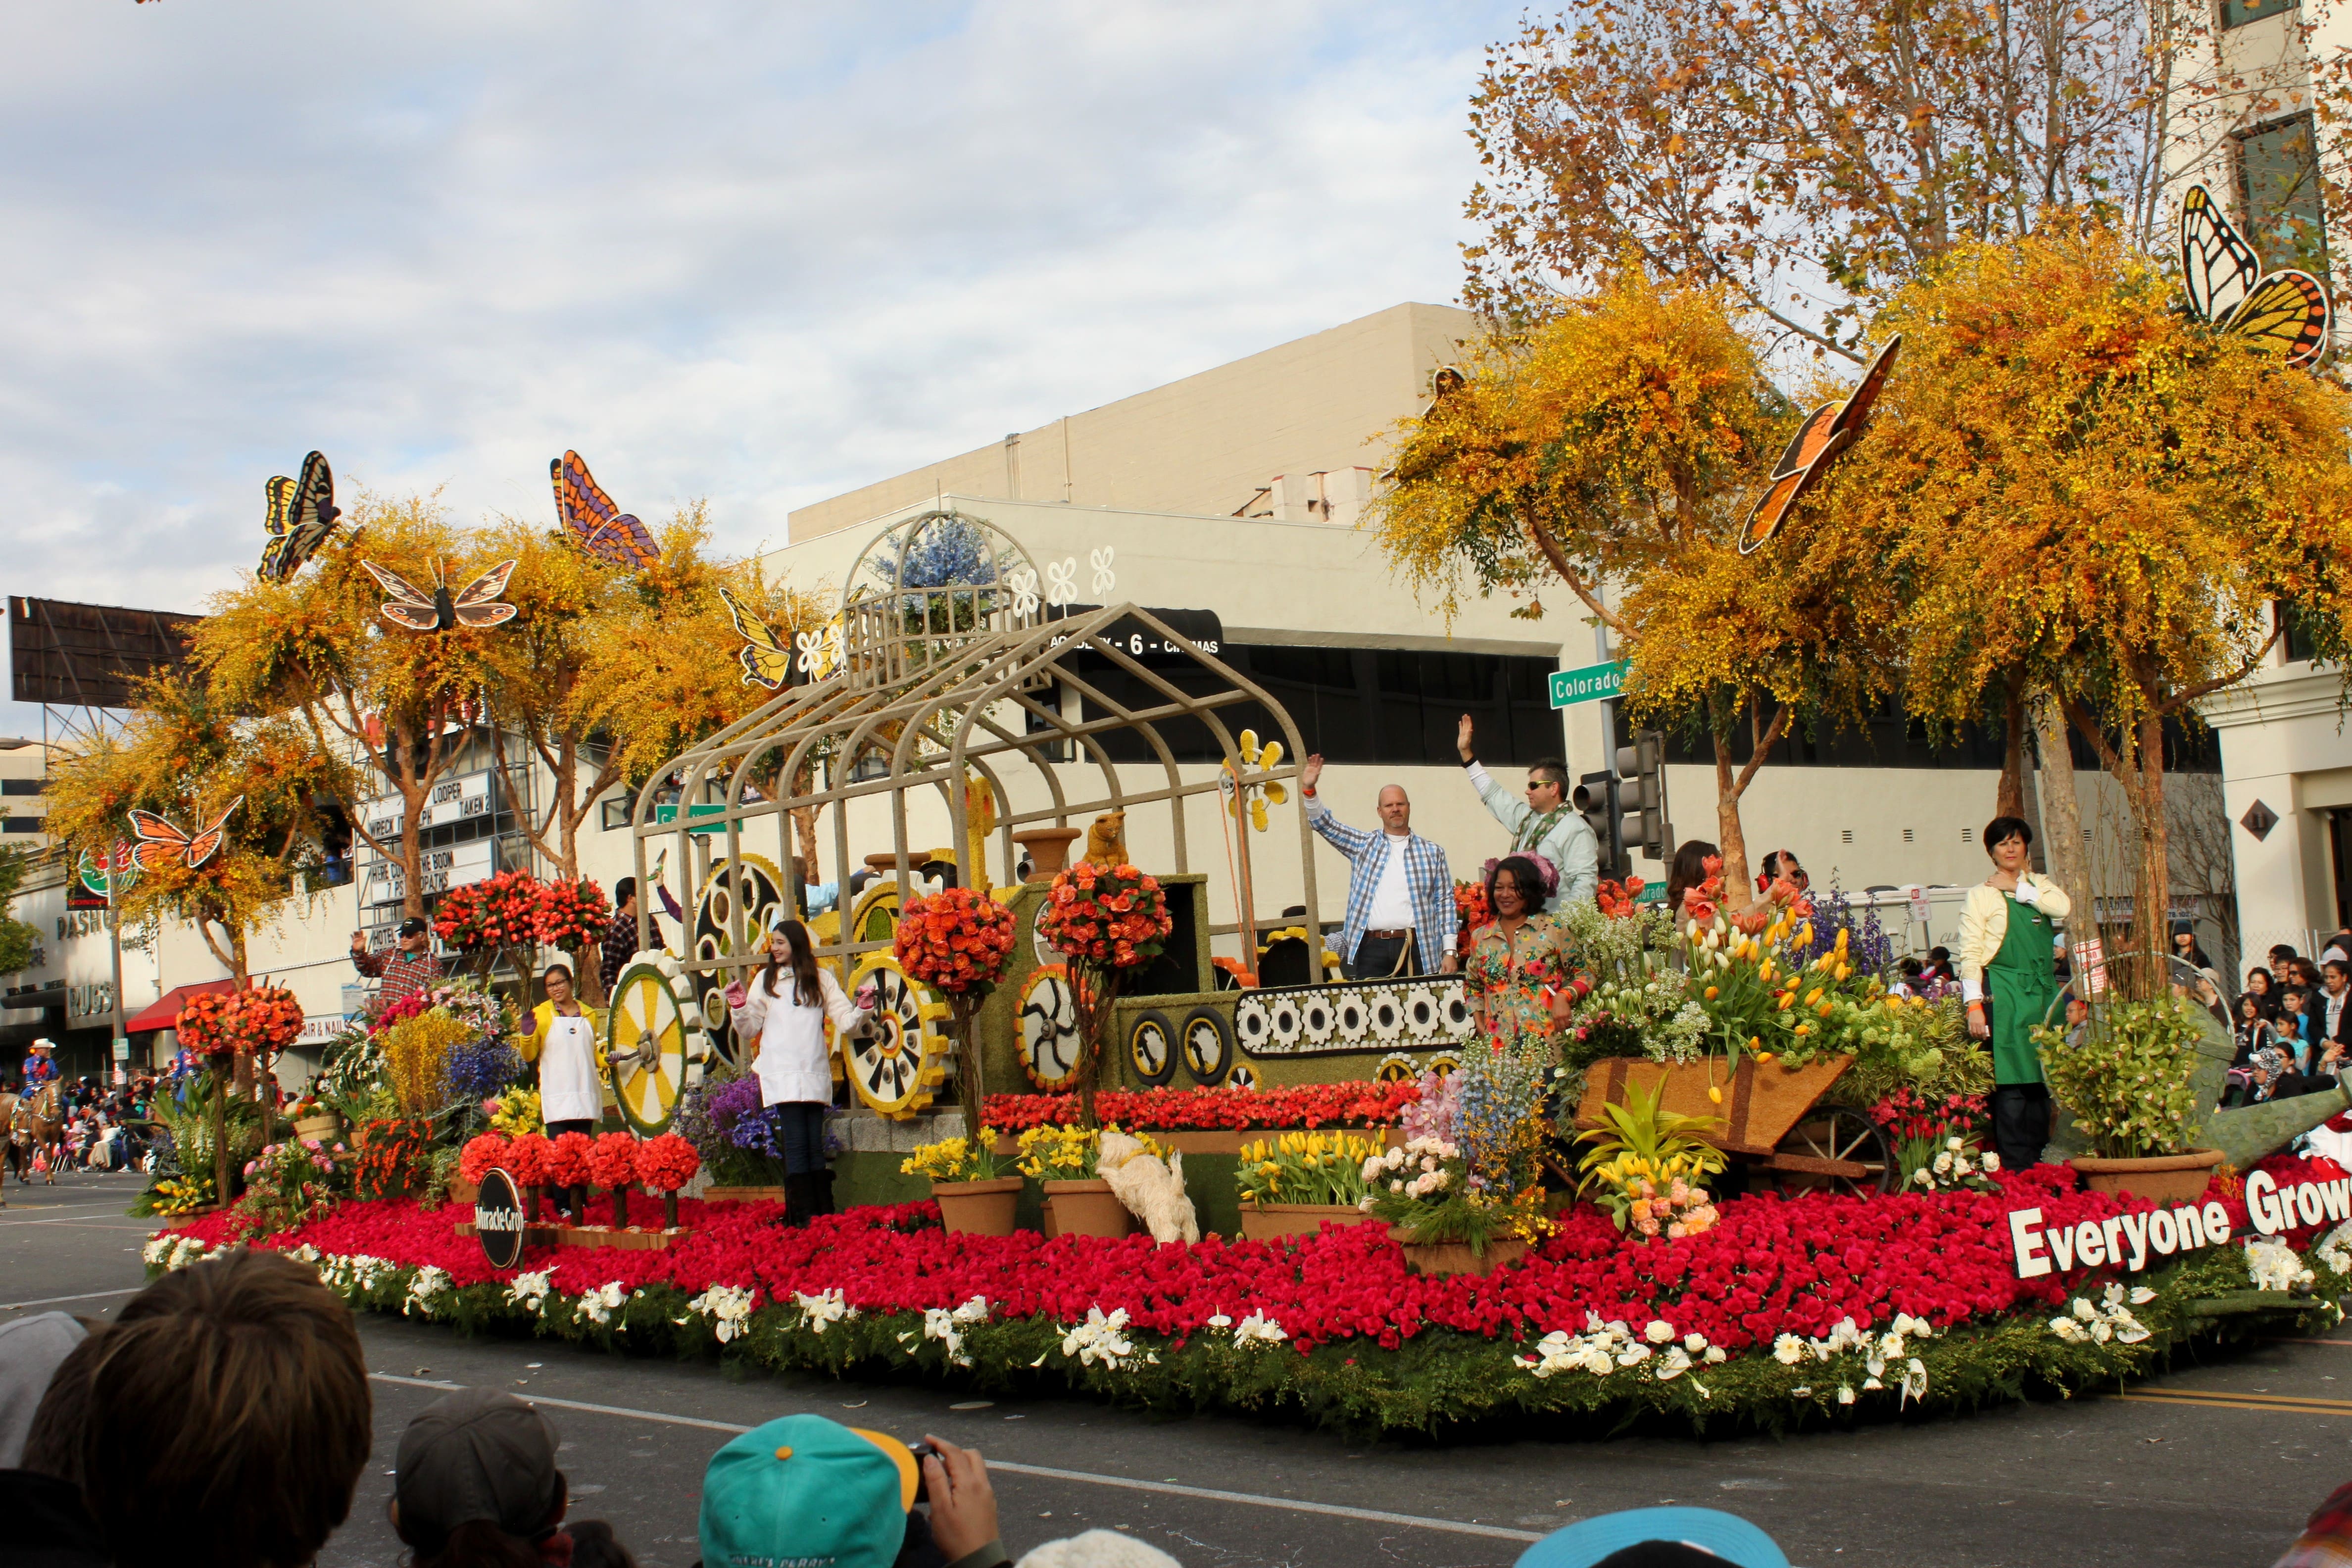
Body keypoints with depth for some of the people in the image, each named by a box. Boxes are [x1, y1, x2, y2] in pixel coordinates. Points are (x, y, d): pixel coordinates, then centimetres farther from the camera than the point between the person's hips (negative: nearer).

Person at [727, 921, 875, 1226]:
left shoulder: (822, 979, 11)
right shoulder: (766, 979, 10)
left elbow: (846, 1023, 7)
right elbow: (748, 1030, 8)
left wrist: (864, 1008, -11)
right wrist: (738, 1006, -8)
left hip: (815, 1074, 1)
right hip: (782, 1074, -1)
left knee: (815, 1146, 4)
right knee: (796, 1145, -7)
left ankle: (825, 1216, 6)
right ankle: (801, 1217, -6)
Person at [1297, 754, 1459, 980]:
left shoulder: (1432, 853, 11)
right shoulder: (1364, 845, 13)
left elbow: (1445, 902, 8)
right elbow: (1325, 825, 6)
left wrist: (1450, 951, 0)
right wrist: (1309, 791, -11)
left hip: (1418, 949, 0)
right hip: (1371, 949, 0)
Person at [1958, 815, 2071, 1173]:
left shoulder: (2039, 885, 16)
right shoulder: (1981, 894, 2)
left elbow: (2063, 907, -7)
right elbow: (1970, 953, -4)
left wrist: (2019, 889, -4)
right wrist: (1974, 1004, -13)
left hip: (2043, 991, 5)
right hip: (2004, 992, -5)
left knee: (2041, 1078, 6)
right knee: (2010, 1081, -9)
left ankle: (2037, 1161, 13)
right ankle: (2014, 1166, -7)